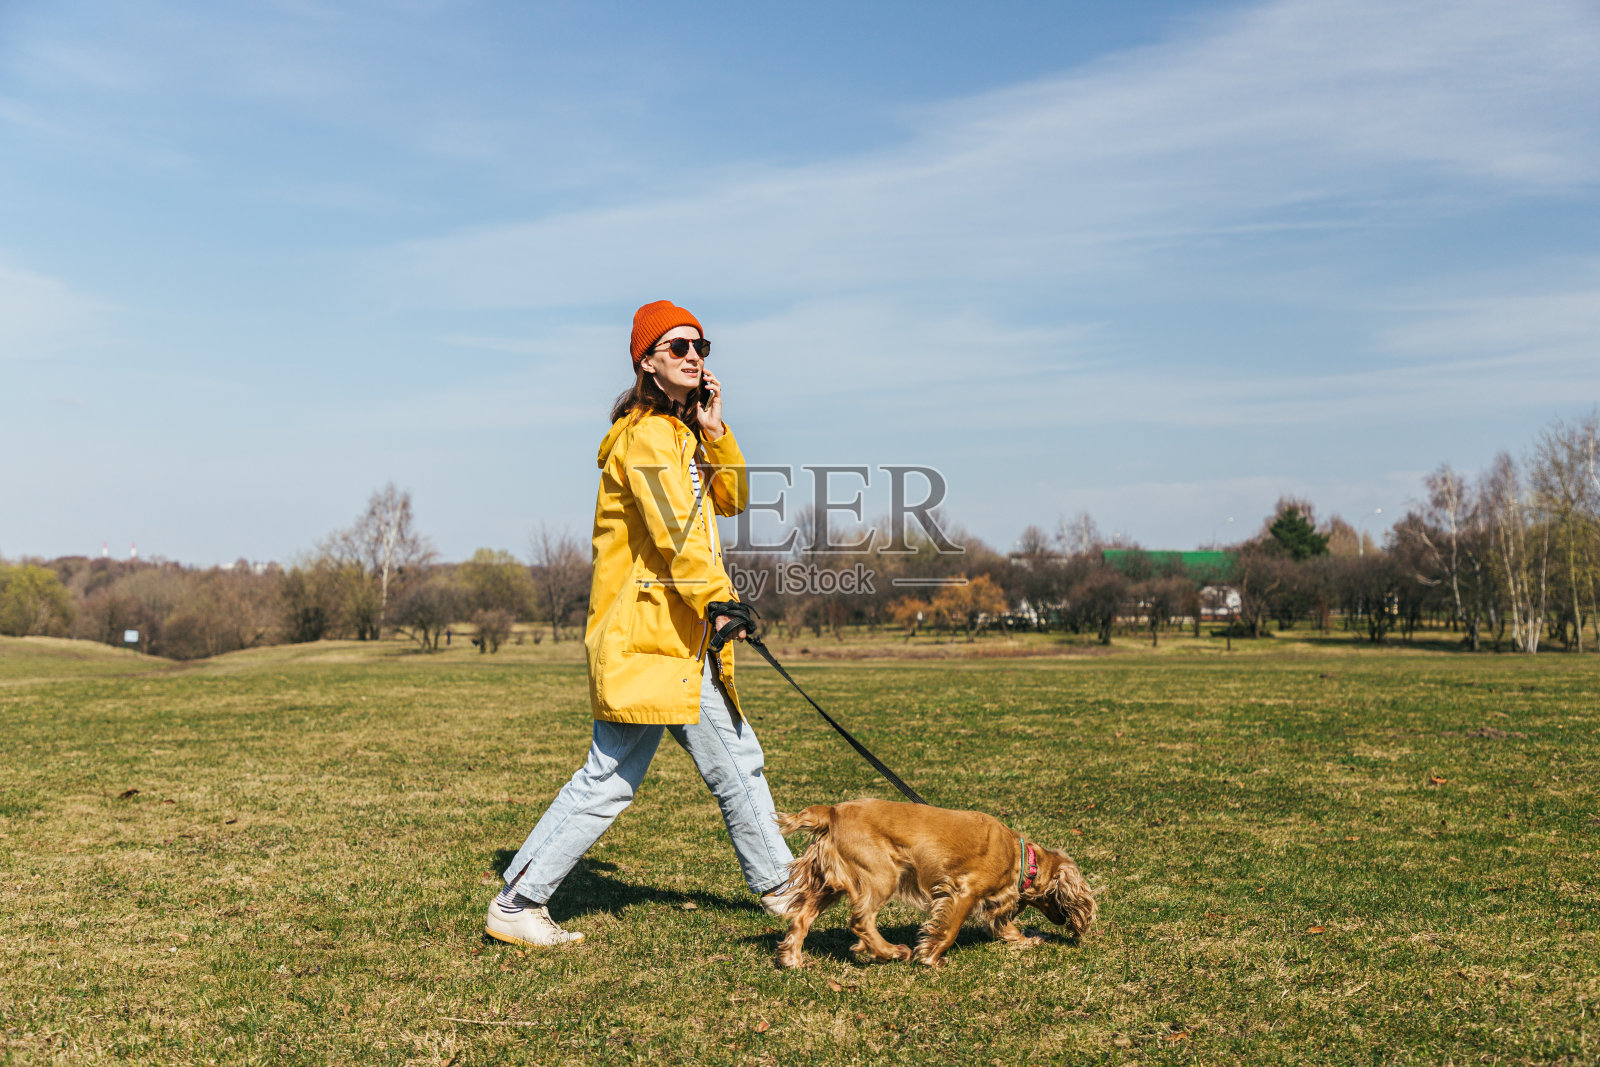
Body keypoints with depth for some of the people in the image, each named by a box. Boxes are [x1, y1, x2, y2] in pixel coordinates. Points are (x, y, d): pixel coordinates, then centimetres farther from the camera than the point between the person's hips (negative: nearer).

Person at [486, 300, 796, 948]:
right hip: (644, 636, -10)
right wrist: (719, 602, -26)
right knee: (610, 779, -7)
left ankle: (777, 884, 32)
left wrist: (714, 430, 5)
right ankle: (515, 906, 3)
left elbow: (730, 500, 17)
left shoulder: (681, 432, 19)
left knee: (737, 762, 18)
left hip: (683, 637, 10)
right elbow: (675, 531, -23)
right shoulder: (645, 434, -13)